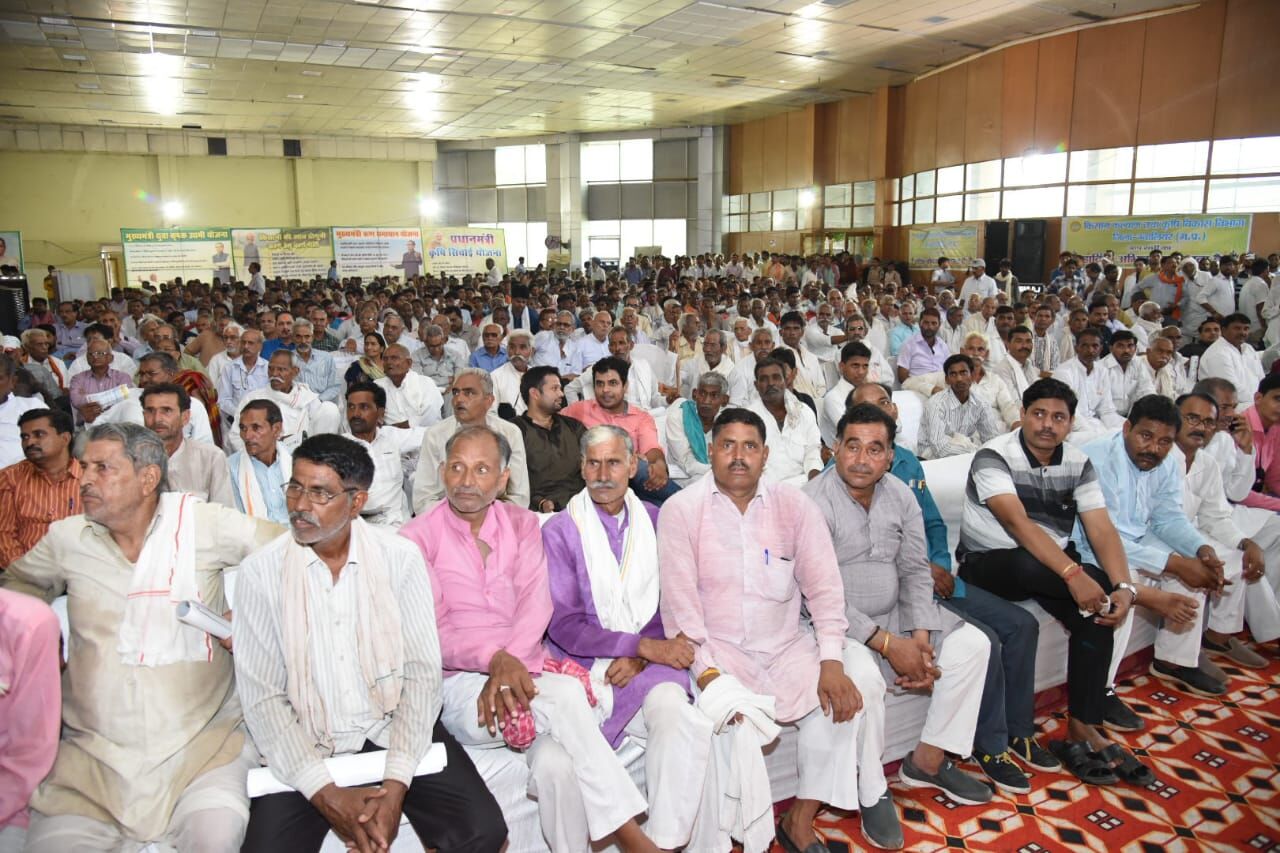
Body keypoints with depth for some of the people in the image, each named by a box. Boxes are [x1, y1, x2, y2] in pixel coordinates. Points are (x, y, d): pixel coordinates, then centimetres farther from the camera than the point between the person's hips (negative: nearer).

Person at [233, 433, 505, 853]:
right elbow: (261, 695, -7)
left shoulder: (400, 557, -7)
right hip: (305, 745, 1)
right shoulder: (261, 570, -6)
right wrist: (325, 794, -16)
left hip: (393, 731, 0)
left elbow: (422, 672, -7)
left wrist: (395, 785, -18)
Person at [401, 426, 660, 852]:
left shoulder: (522, 524, 11)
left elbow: (536, 602, -3)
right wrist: (496, 659, -24)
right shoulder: (418, 538, 1)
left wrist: (511, 666, -21)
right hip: (461, 684, -2)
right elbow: (429, 632, -7)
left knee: (557, 762, -29)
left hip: (525, 674, 3)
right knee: (566, 695, -29)